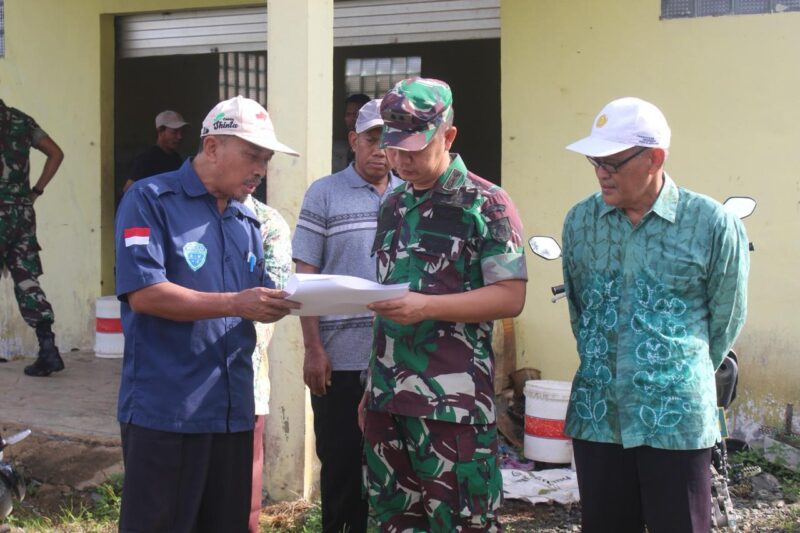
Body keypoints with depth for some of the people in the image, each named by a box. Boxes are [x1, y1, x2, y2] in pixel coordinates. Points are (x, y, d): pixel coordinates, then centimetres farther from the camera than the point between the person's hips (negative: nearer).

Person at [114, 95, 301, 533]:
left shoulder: (247, 221, 16)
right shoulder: (151, 200, -5)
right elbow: (143, 293, -17)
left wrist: (277, 303, -5)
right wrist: (235, 304, -22)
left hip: (233, 408, 7)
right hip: (164, 408, -7)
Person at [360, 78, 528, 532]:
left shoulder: (487, 205, -6)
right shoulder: (394, 206, 15)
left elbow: (511, 296, -12)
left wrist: (427, 307, -22)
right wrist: (372, 385, 18)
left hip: (454, 401, -6)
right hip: (388, 396, 7)